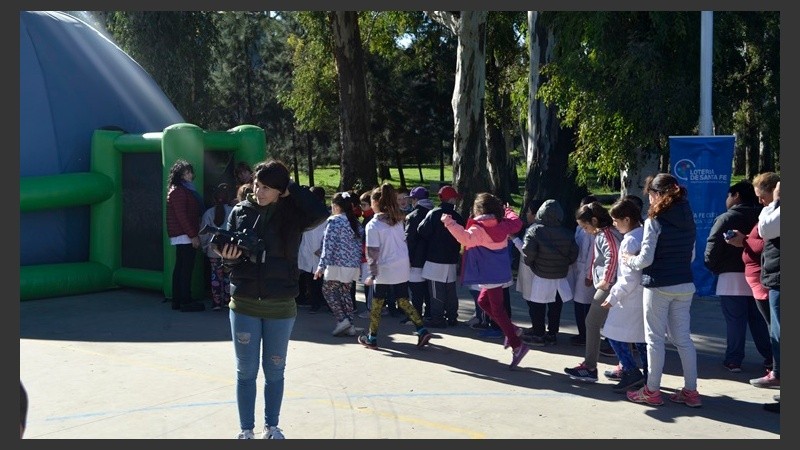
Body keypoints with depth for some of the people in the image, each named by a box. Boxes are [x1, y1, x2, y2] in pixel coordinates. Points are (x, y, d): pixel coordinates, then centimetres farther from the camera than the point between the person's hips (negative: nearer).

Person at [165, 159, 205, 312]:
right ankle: (186, 302, -7)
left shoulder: (185, 189, 19)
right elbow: (181, 215, -19)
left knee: (180, 267, 11)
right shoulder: (179, 191, -12)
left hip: (180, 236, 10)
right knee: (187, 268, -8)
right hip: (185, 236, -10)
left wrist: (194, 233, 18)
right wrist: (193, 235, -20)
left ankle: (177, 300, 16)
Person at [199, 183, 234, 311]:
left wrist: (204, 247, 14)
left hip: (213, 251, 1)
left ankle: (216, 303, 11)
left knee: (216, 276, 11)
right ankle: (227, 301, 16)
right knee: (228, 275, 12)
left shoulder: (209, 213, -5)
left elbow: (203, 234, 0)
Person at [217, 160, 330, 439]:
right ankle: (246, 429, 19)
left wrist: (291, 189, -16)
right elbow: (228, 256, 5)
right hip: (244, 304, 1)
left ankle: (272, 426, 28)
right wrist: (228, 256, -19)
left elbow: (320, 213, -24)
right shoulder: (240, 212, 1)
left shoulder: (291, 214, -4)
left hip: (281, 306, -1)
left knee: (275, 372, 12)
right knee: (246, 372, 7)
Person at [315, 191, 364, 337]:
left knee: (328, 290, 6)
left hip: (338, 264, -7)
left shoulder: (334, 221, -9)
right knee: (344, 292, 14)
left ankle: (342, 320, -6)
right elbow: (359, 244, 13)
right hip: (353, 265, 7)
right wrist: (357, 262, 18)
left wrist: (322, 265, -12)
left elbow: (328, 245, -14)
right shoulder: (356, 222, 12)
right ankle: (350, 325, 9)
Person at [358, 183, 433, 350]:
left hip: (384, 271, -5)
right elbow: (404, 242, 12)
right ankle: (422, 330, 0)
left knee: (376, 304, 8)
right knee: (403, 301, 12)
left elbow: (373, 252, -13)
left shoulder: (373, 225, -12)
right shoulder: (398, 220, 6)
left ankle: (372, 338, 17)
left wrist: (372, 274, -9)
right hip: (402, 268, 6)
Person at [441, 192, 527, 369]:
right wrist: (509, 212, 40)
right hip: (500, 273, 8)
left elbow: (465, 238, -37)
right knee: (483, 301, 23)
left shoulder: (479, 229, -18)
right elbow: (517, 223, 23)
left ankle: (517, 345, -6)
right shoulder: (503, 224, 5)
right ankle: (510, 329, 18)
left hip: (491, 275, -8)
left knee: (497, 309, -4)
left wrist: (450, 223, -36)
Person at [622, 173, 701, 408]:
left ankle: (652, 391, 9)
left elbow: (646, 259, -14)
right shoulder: (689, 220, 7)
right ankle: (691, 391, 13)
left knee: (655, 338, 3)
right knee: (683, 338, 10)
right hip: (685, 285, 6)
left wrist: (629, 260, 4)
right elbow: (691, 256, 14)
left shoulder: (655, 221, -13)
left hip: (658, 286, -6)